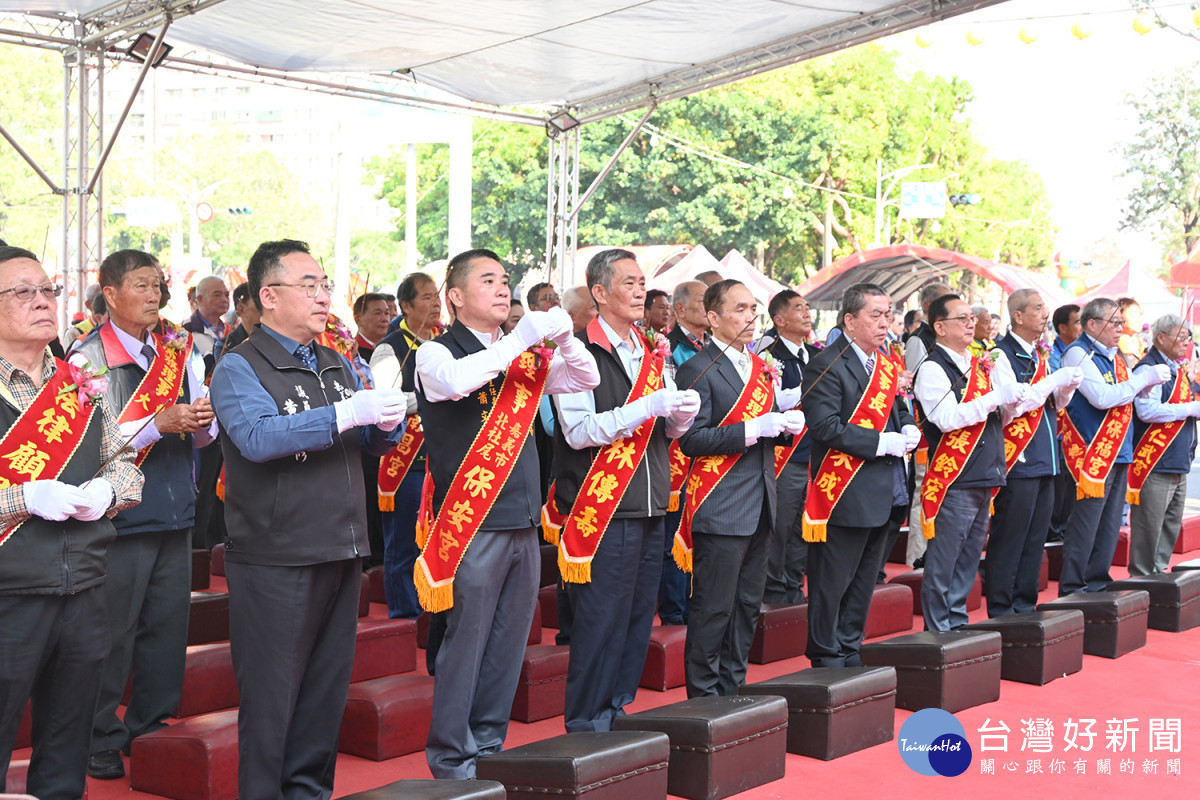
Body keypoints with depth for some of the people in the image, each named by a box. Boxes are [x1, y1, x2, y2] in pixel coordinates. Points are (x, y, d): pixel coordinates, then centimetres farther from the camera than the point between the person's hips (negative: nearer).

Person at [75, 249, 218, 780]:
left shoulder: (179, 352, 13)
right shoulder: (89, 356, -5)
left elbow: (202, 437, 16)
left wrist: (203, 422, -7)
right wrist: (159, 423, -22)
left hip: (174, 512, 6)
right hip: (120, 514, -6)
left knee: (168, 625, 10)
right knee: (111, 633, -1)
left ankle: (149, 730, 23)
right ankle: (101, 742, 11)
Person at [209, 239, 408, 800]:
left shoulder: (338, 365, 15)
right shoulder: (239, 368, -7)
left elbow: (374, 442, 19)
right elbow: (257, 437, -25)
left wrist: (388, 424, -5)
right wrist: (345, 413, -29)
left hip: (341, 552, 7)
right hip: (274, 559, -7)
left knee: (328, 684, 14)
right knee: (271, 691, 0)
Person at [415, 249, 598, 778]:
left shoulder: (524, 357, 15)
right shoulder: (437, 352, -5)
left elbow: (585, 379, 13)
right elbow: (454, 381, -27)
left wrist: (563, 338, -6)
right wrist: (520, 339, -24)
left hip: (523, 520, 7)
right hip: (472, 522, -6)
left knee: (509, 642, 12)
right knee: (466, 640, -3)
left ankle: (489, 745, 23)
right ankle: (450, 758, 8)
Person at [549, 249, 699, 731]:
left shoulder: (653, 353, 15)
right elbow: (578, 431, -18)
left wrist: (682, 415, -5)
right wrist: (648, 407, -23)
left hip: (648, 509, 7)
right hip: (601, 508, -7)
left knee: (638, 616, 11)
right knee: (599, 619, -4)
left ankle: (617, 713, 23)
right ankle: (586, 725, 6)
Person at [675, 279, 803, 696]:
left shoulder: (759, 366, 15)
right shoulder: (698, 370, -11)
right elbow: (692, 440, -18)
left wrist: (786, 424, -1)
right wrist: (753, 429, -23)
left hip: (760, 505, 8)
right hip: (721, 509, -8)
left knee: (748, 604, 14)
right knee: (714, 609, -2)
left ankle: (733, 689, 25)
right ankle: (703, 696, 8)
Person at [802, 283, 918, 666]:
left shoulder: (887, 366, 13)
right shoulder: (827, 365, -14)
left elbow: (898, 408, 24)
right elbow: (826, 426, -22)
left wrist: (908, 430, 1)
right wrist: (883, 443, -21)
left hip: (883, 496, 9)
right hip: (845, 494, -9)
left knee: (864, 581, 17)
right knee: (832, 584, 1)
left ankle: (851, 651, 28)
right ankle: (826, 659, 12)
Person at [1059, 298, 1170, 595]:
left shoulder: (1112, 357, 16)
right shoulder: (1078, 354, -11)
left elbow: (1126, 395, 23)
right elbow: (1103, 397, -22)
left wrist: (1152, 380, 4)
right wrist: (1145, 377, -15)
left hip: (1118, 454, 9)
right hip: (1092, 455, -9)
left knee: (1109, 525, 12)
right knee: (1085, 524, -7)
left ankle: (1098, 582, 21)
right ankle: (1072, 590, -1)